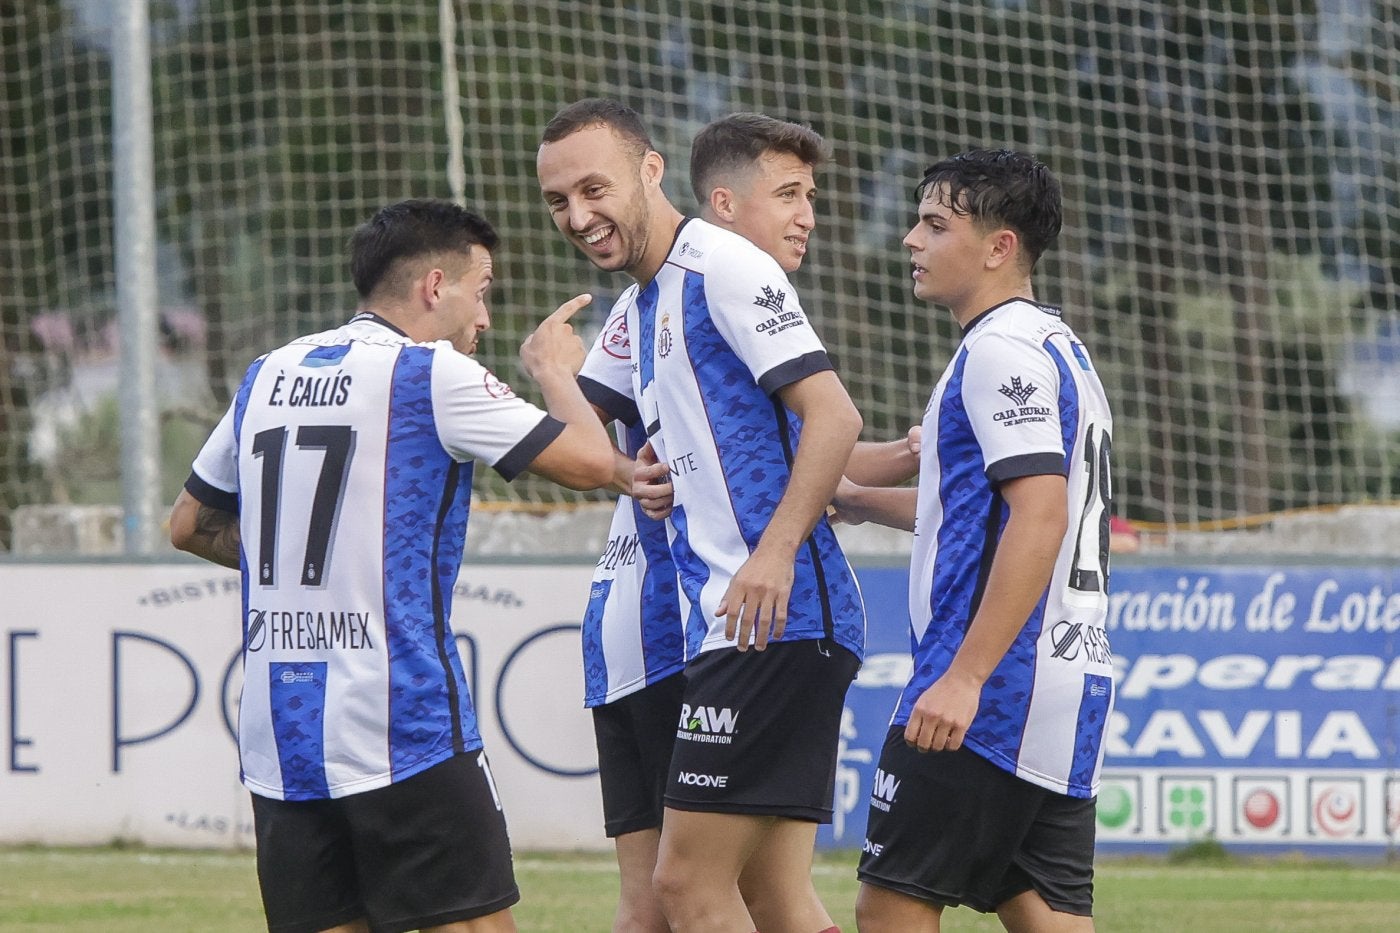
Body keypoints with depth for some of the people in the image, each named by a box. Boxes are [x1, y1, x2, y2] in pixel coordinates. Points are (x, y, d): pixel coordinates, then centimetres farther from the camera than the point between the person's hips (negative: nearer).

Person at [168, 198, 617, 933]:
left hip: (277, 741, 6)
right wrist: (554, 370, 13)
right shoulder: (430, 375, -6)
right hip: (402, 729, -6)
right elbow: (592, 462, -5)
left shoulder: (266, 378, 13)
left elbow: (190, 526, 25)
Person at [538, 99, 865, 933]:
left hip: (778, 618, -10)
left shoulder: (723, 267, -9)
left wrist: (776, 552, -28)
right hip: (728, 628, 10)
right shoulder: (640, 307, 20)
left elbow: (833, 415, -18)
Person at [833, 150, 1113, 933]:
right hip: (1072, 688, 10)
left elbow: (1040, 516, -22)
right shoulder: (1061, 349, 21)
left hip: (998, 688, -10)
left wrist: (965, 676, -25)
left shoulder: (1002, 351, -11)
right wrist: (859, 501, 32)